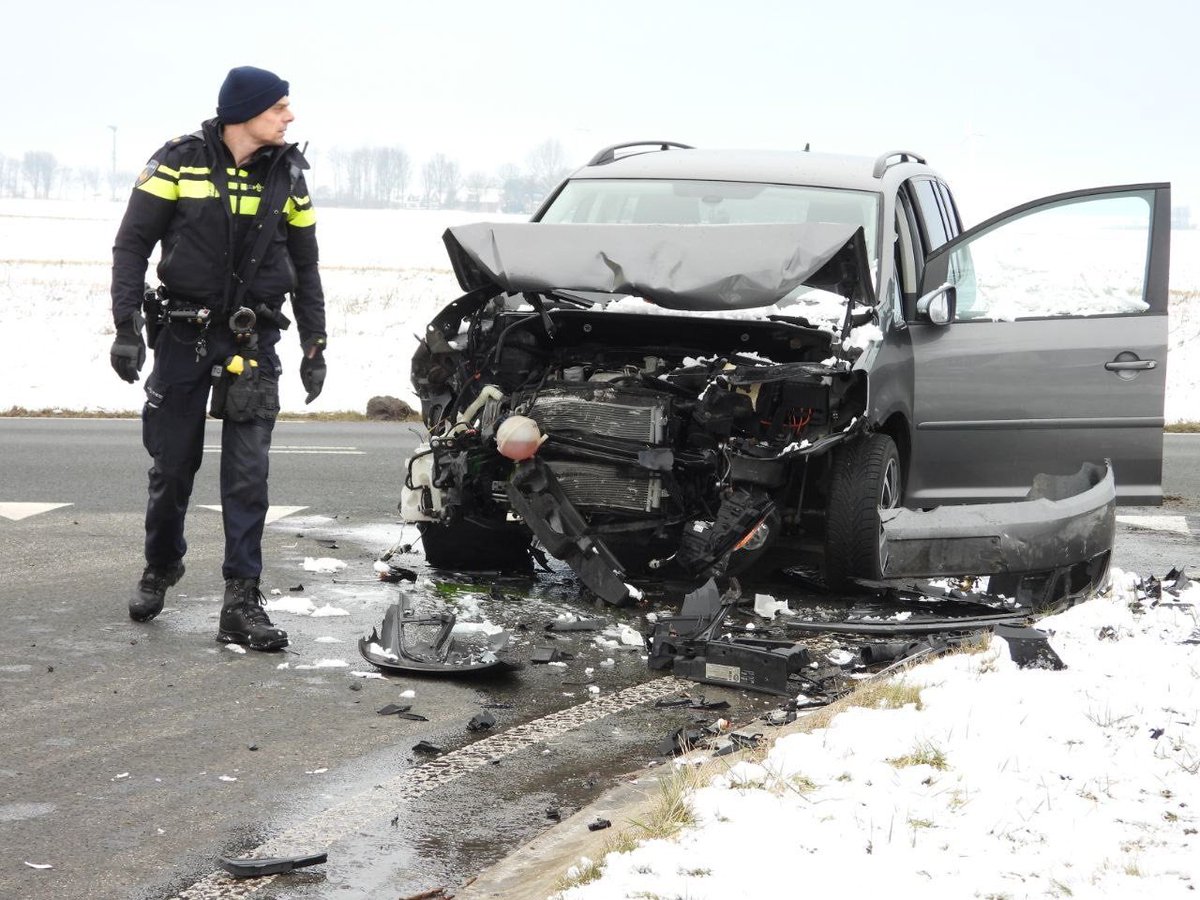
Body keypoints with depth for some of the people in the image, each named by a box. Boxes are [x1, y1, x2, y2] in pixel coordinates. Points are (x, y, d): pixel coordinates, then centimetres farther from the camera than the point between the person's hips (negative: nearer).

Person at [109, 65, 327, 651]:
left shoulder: (288, 175, 4)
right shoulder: (179, 162, -6)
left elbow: (305, 268, 12)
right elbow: (133, 244, -4)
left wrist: (314, 348, 8)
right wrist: (127, 327, -12)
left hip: (252, 341, 1)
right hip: (181, 336, -1)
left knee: (248, 475, -6)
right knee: (172, 466, 9)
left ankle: (242, 602, -3)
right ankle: (160, 568, 34)